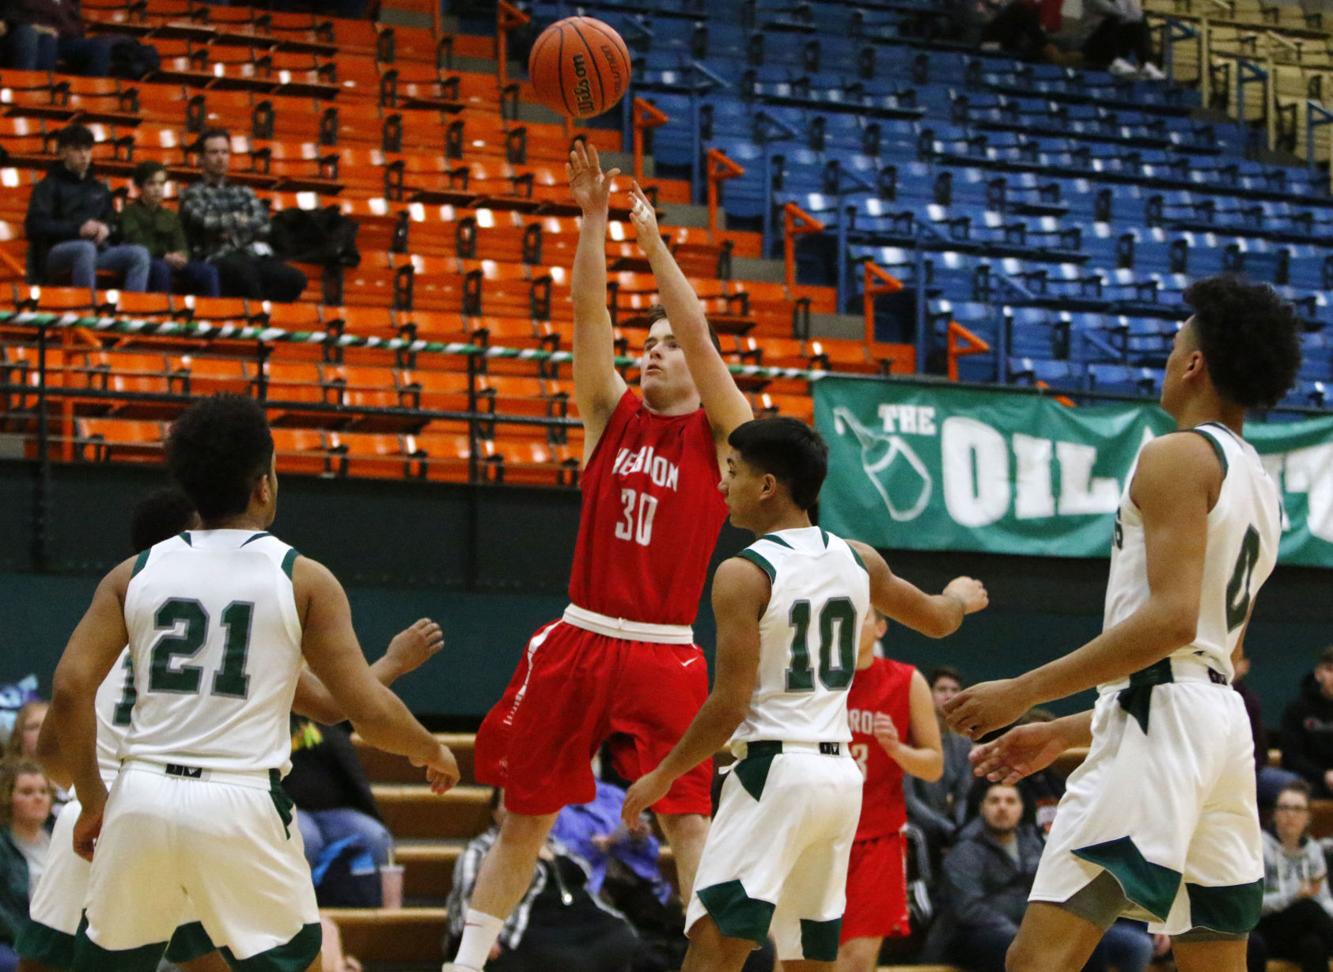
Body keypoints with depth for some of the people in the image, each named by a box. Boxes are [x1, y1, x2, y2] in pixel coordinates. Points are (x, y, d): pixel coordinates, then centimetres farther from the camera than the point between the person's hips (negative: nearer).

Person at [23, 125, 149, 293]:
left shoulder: (100, 189, 25)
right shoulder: (49, 186, 8)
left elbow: (113, 223, 27)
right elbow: (34, 225, -5)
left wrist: (107, 228, 0)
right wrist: (77, 229, -15)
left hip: (98, 250, 5)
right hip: (55, 252, -5)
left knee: (139, 254, -21)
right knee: (86, 249, -40)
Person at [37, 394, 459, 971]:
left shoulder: (136, 574, 8)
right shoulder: (304, 579, 1)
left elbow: (71, 691, -1)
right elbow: (369, 712, -3)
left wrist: (92, 800, 11)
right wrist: (430, 751, 17)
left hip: (143, 795, 3)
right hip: (241, 804, -3)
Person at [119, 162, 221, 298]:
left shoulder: (171, 216, 26)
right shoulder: (130, 212, 8)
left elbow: (181, 246, 15)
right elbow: (136, 243, -7)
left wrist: (181, 256, -12)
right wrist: (165, 256, -21)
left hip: (171, 262, 5)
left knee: (209, 271, -20)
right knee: (161, 268, -41)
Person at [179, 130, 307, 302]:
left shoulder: (244, 192, 27)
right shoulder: (193, 193, 14)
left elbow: (263, 225, 11)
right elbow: (208, 223, -5)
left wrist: (233, 231, -2)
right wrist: (239, 220, 8)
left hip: (254, 255, 4)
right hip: (218, 261, -4)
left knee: (295, 279, -27)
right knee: (245, 271, -41)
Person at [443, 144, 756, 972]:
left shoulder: (720, 432, 1)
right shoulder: (613, 413, 9)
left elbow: (699, 331, -12)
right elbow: (589, 313, 0)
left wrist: (654, 242, -13)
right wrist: (594, 218, -10)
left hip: (663, 657, -3)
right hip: (578, 641, 3)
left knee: (689, 819, -10)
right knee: (526, 814, 9)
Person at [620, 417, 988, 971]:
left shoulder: (743, 574, -11)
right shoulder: (859, 561, 8)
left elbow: (729, 707, -14)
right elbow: (936, 621, 26)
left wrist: (662, 776, -2)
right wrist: (961, 596, 50)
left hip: (774, 770, -7)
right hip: (840, 772, 7)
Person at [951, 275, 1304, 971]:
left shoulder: (1177, 456, -6)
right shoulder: (1261, 489, 22)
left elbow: (1172, 619, -19)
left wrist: (1024, 692, -15)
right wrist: (1063, 734, 29)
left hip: (1160, 727, -10)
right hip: (1223, 721, 10)